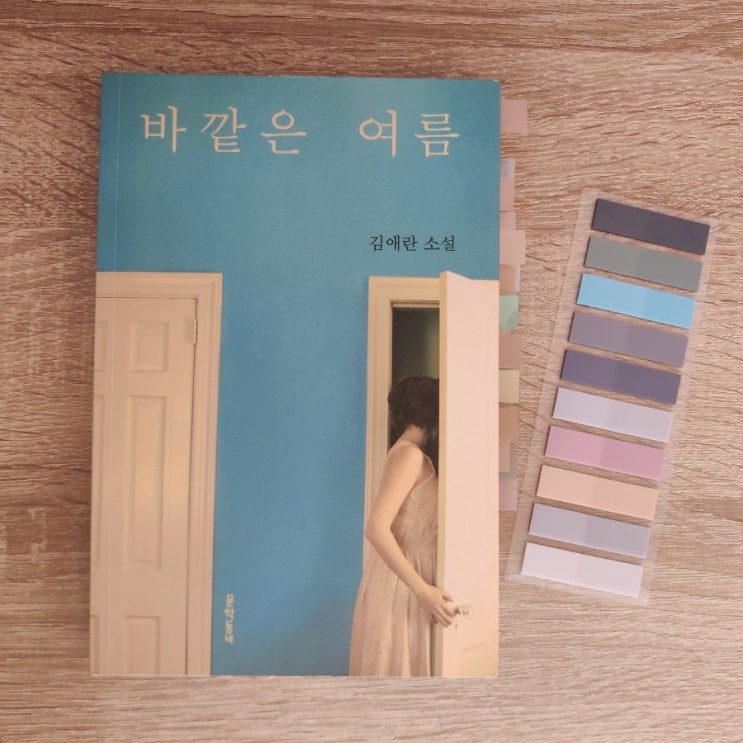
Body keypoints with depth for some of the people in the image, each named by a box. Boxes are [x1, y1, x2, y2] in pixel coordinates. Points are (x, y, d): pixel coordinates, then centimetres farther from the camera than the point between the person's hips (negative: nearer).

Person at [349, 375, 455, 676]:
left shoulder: (415, 454, 11)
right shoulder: (410, 454, -18)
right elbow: (376, 528, -25)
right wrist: (422, 589, -25)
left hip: (412, 576, 9)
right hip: (401, 582, -9)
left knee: (407, 661, 17)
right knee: (396, 664, 2)